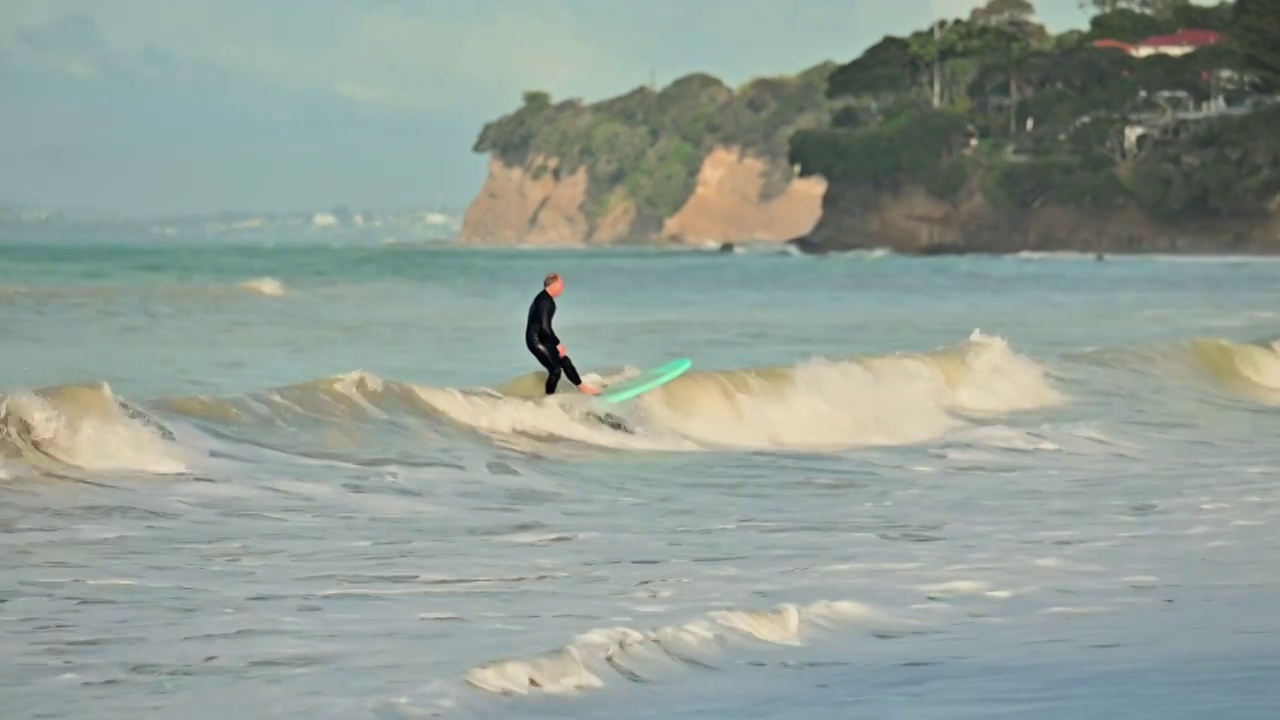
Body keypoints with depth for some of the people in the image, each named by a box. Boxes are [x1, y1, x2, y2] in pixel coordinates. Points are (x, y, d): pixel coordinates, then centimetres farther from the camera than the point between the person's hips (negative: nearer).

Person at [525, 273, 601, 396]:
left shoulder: (545, 299, 11)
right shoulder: (545, 301, -22)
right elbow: (545, 327, -27)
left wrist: (556, 343, 23)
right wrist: (558, 344, -20)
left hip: (542, 339, 10)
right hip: (536, 340, -10)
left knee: (565, 361, 15)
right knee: (555, 369, -9)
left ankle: (583, 388, 25)